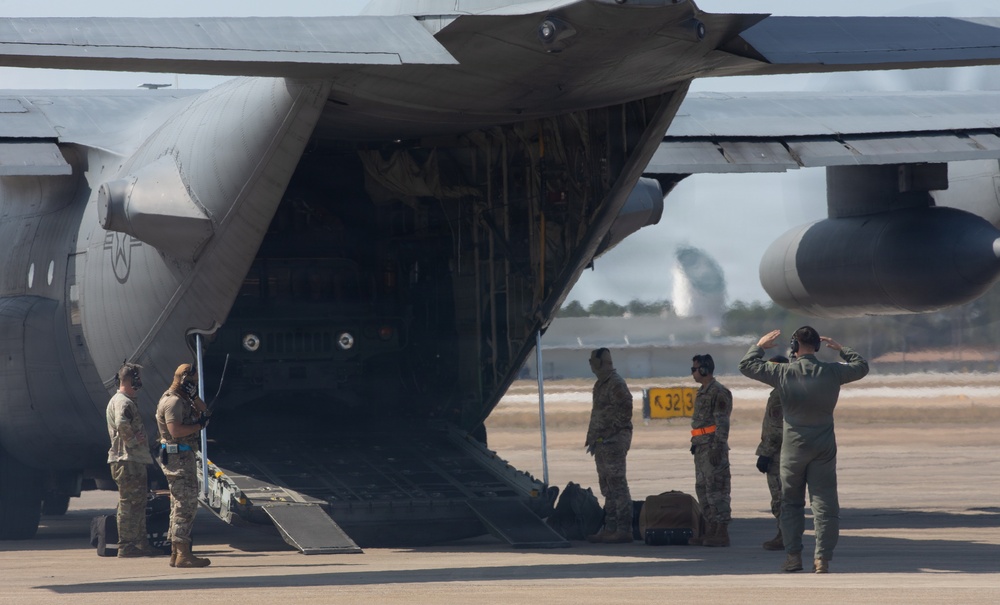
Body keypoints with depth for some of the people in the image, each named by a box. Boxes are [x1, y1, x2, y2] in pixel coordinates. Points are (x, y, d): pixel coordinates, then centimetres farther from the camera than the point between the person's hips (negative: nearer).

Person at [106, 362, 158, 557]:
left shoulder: (120, 401, 20)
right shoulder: (124, 402, -14)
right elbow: (122, 424, -33)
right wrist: (133, 440, -21)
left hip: (134, 460, 11)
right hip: (128, 460, -11)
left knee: (138, 502, 14)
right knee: (128, 503, -8)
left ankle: (141, 543, 19)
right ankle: (126, 545, -6)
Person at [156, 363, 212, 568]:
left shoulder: (182, 400, 18)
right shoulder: (173, 401, -15)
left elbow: (204, 412, 23)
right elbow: (176, 430, -26)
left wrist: (195, 397, 7)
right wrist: (198, 425, -15)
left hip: (184, 457, 11)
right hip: (178, 458, -11)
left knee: (181, 506, 13)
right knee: (186, 505, -12)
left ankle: (176, 553, 17)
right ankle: (183, 554, -15)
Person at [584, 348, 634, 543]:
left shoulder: (616, 384, -13)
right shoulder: (601, 384, 18)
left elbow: (624, 412, -18)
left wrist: (606, 435, -17)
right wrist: (592, 437, 16)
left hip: (614, 441, -10)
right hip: (602, 443, 10)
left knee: (617, 485, -10)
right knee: (607, 487, 12)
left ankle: (624, 530, -10)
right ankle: (610, 529, 16)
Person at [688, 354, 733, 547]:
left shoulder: (718, 392, -12)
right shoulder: (702, 392, 18)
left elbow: (722, 422, -17)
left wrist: (717, 448, -22)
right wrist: (695, 444, 22)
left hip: (713, 446, -10)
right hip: (701, 447, 10)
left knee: (716, 488, -9)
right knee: (703, 488, 12)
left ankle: (722, 533, -8)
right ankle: (710, 531, 17)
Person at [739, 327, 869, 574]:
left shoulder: (783, 373, -8)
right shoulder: (832, 372, -4)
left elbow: (746, 365, 2)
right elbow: (861, 366, 15)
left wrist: (759, 346, 19)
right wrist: (841, 349, 28)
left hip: (794, 447, -1)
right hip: (824, 448, 1)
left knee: (791, 502, 13)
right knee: (824, 503, 2)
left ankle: (793, 555, 7)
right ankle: (823, 558, -4)